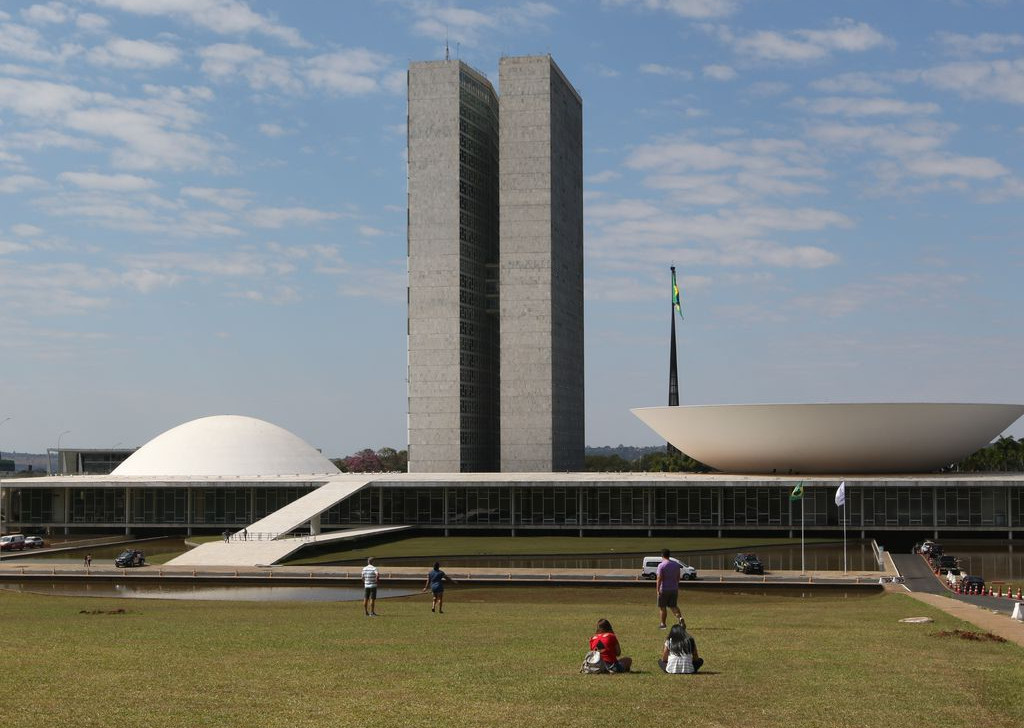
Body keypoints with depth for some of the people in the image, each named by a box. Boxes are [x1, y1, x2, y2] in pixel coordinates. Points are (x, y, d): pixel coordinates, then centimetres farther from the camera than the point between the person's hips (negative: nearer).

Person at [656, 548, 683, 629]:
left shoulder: (661, 565, -12)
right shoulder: (676, 564, 6)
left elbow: (659, 579, -16)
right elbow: (678, 577, 12)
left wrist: (658, 590, -14)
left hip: (664, 590, -5)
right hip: (674, 589, 5)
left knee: (662, 607, 7)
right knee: (673, 606, 11)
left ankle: (663, 624, 13)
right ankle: (680, 617, -13)